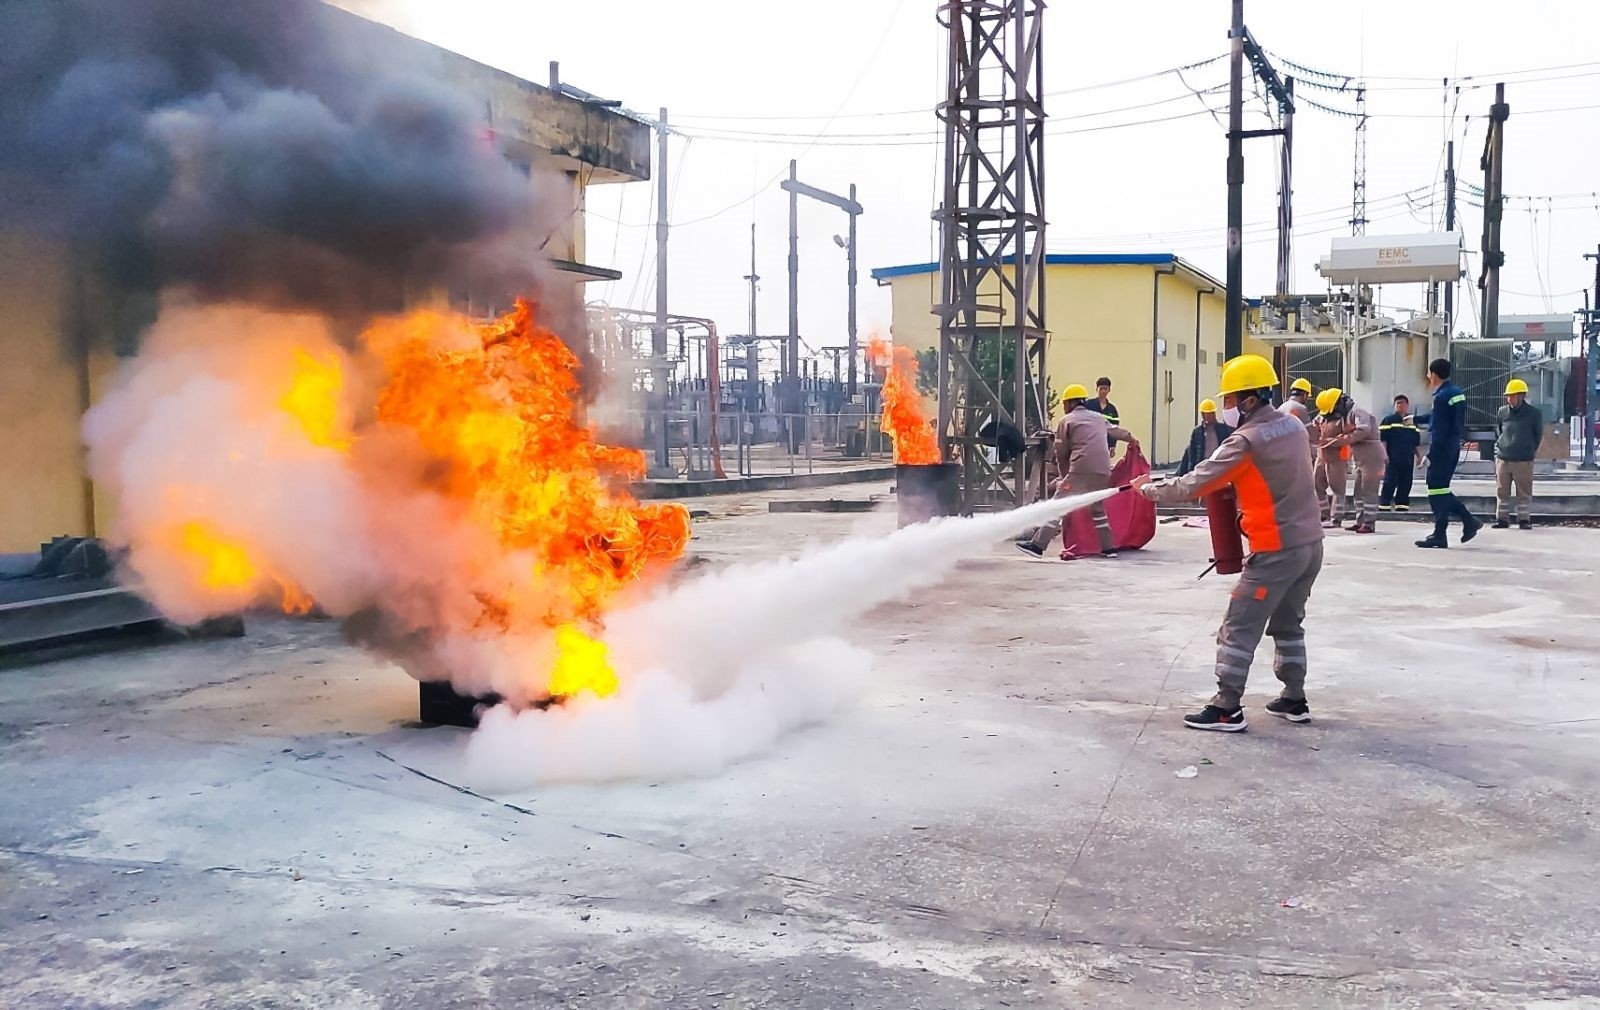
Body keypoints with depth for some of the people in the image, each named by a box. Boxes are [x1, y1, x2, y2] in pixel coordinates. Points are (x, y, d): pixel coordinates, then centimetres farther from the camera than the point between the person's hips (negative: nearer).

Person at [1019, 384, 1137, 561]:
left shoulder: (1067, 420, 8)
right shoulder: (1099, 418, 22)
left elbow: (1061, 453, 9)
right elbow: (1117, 431, 39)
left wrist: (1064, 476, 22)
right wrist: (1132, 439, 59)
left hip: (1081, 470, -6)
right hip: (1103, 471, 6)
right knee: (1098, 508, 24)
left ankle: (1038, 545, -10)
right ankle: (1108, 548, 24)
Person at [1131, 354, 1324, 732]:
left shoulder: (1247, 440, -18)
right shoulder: (1292, 425, 6)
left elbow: (1194, 484, -17)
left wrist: (1150, 489, -4)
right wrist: (1246, 509, 6)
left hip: (1276, 550, -8)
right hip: (1310, 543, 8)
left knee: (1239, 628, -2)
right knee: (1288, 624, 21)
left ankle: (1226, 708, -1)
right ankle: (1294, 700, 27)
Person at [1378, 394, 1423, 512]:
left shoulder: (1413, 422, 17)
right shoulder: (1388, 420, 1)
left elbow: (1417, 442, 20)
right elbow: (1382, 438, -6)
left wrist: (1419, 456, 14)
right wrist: (1384, 454, -14)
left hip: (1408, 460, 5)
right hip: (1393, 459, -5)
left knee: (1406, 484, 5)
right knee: (1389, 484, -9)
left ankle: (1402, 508, 11)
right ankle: (1383, 508, -7)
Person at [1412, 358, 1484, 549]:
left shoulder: (1442, 396, -17)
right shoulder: (1457, 392, 13)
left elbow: (1438, 430, -20)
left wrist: (1429, 455, -19)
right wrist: (1416, 419, 40)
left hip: (1441, 449, -9)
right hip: (1454, 447, 9)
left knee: (1436, 491, -4)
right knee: (1441, 490, 15)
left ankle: (1439, 536, -2)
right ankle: (1468, 520, 13)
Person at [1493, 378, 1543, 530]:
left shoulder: (1534, 413, -1)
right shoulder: (1502, 412, 6)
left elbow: (1538, 435, 8)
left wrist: (1530, 451, 7)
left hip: (1523, 460, -3)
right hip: (1502, 459, 3)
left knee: (1524, 492, 2)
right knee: (1502, 491, 6)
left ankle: (1524, 519, 9)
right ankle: (1502, 518, 14)